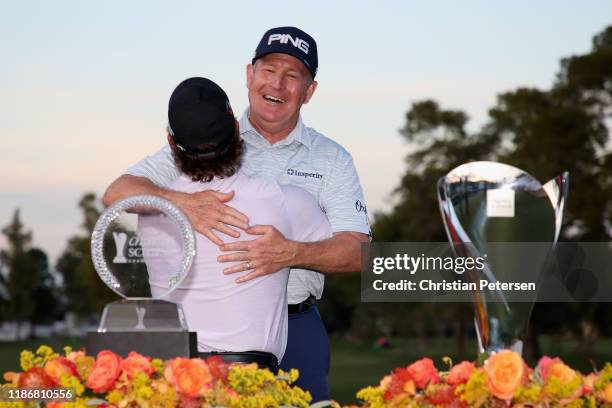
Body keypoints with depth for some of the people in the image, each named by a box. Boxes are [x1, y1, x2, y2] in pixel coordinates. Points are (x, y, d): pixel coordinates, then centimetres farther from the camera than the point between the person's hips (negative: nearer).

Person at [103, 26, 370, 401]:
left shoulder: (332, 159, 8)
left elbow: (356, 251, -4)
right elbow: (118, 192, -3)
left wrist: (291, 253, -24)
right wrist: (184, 203, -23)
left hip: (294, 330, 1)